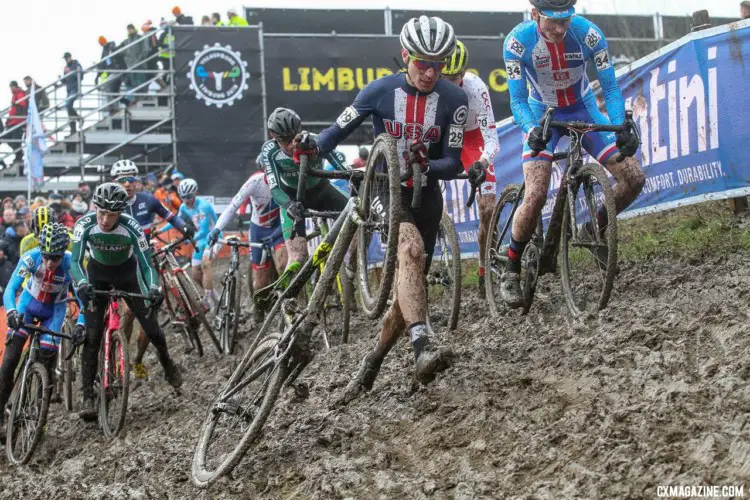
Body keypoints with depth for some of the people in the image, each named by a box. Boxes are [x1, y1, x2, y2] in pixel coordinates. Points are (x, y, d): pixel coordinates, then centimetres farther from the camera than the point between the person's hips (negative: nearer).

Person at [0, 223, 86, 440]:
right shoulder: (31, 257, -31)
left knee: (47, 362, -9)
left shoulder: (71, 263, -31)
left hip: (55, 309, 0)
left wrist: (80, 324, -46)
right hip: (30, 302, 0)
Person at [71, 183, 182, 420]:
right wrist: (82, 284, -53)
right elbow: (76, 261, -33)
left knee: (151, 327, -2)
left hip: (127, 275, 0)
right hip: (98, 276, 0)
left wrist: (153, 288, -48)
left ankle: (167, 363, 32)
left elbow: (146, 264, -29)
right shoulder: (85, 225, -29)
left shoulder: (132, 228, -31)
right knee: (91, 338, -12)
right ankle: (88, 397, -10)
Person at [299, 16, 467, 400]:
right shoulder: (380, 91, -10)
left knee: (409, 282, 2)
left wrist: (427, 166, -31)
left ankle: (370, 367, 20)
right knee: (411, 249, -32)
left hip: (426, 195, 3)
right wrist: (313, 148, -22)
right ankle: (422, 347, -45)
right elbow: (339, 129, -3)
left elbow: (453, 164, -10)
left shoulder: (454, 100, -9)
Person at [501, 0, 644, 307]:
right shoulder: (518, 41, -26)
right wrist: (532, 130, -42)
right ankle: (511, 273, -5)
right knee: (536, 195, -22)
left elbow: (610, 88, -18)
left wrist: (622, 127, -35)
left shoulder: (589, 34, -25)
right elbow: (518, 101, -22)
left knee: (634, 178, -10)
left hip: (583, 110, 2)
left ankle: (596, 230, 17)